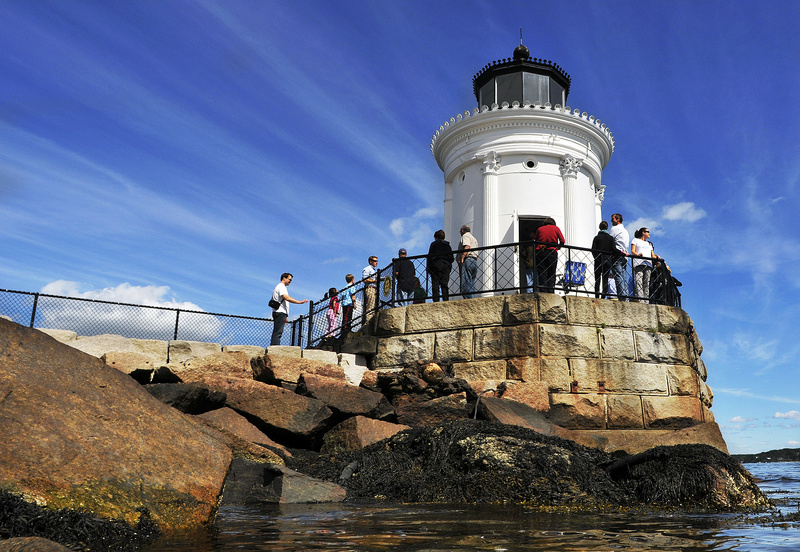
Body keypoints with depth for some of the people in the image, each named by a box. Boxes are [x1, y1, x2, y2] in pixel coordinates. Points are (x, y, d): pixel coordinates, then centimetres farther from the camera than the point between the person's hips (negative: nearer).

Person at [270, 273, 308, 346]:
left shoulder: (281, 287, 28)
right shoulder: (281, 286, -4)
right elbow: (287, 298, -20)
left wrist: (285, 317, 25)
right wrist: (300, 302, -24)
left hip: (280, 313, 10)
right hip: (280, 313, -10)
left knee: (277, 333, 5)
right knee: (277, 332, -16)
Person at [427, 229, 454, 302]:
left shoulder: (434, 244, 5)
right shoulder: (447, 245, 18)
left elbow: (430, 256, -1)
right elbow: (451, 257, 15)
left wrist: (429, 268, 1)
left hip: (436, 265, -4)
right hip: (446, 265, 4)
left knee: (435, 284, -5)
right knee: (445, 285, 2)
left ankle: (436, 301, -14)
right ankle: (446, 301, -8)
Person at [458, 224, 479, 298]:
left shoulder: (465, 236, 4)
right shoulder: (473, 238, 32)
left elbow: (467, 247, -16)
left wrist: (461, 258, -23)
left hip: (468, 260, -10)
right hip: (474, 261, 10)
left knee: (466, 283, -17)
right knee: (471, 285, 4)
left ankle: (469, 300, -26)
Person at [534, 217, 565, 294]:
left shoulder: (539, 229, 14)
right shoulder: (556, 228, 9)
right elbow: (562, 241, 1)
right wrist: (557, 247, 14)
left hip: (540, 252, 1)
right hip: (552, 252, -1)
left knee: (542, 274, -1)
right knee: (551, 274, 3)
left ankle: (543, 292, -8)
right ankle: (550, 292, -5)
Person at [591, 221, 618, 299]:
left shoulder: (597, 237, 1)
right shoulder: (610, 238, 2)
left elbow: (593, 250, -4)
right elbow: (614, 249, -7)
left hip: (598, 260, -1)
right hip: (608, 260, 1)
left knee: (597, 280, 2)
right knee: (605, 279, 3)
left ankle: (596, 297, -5)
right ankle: (604, 296, -6)